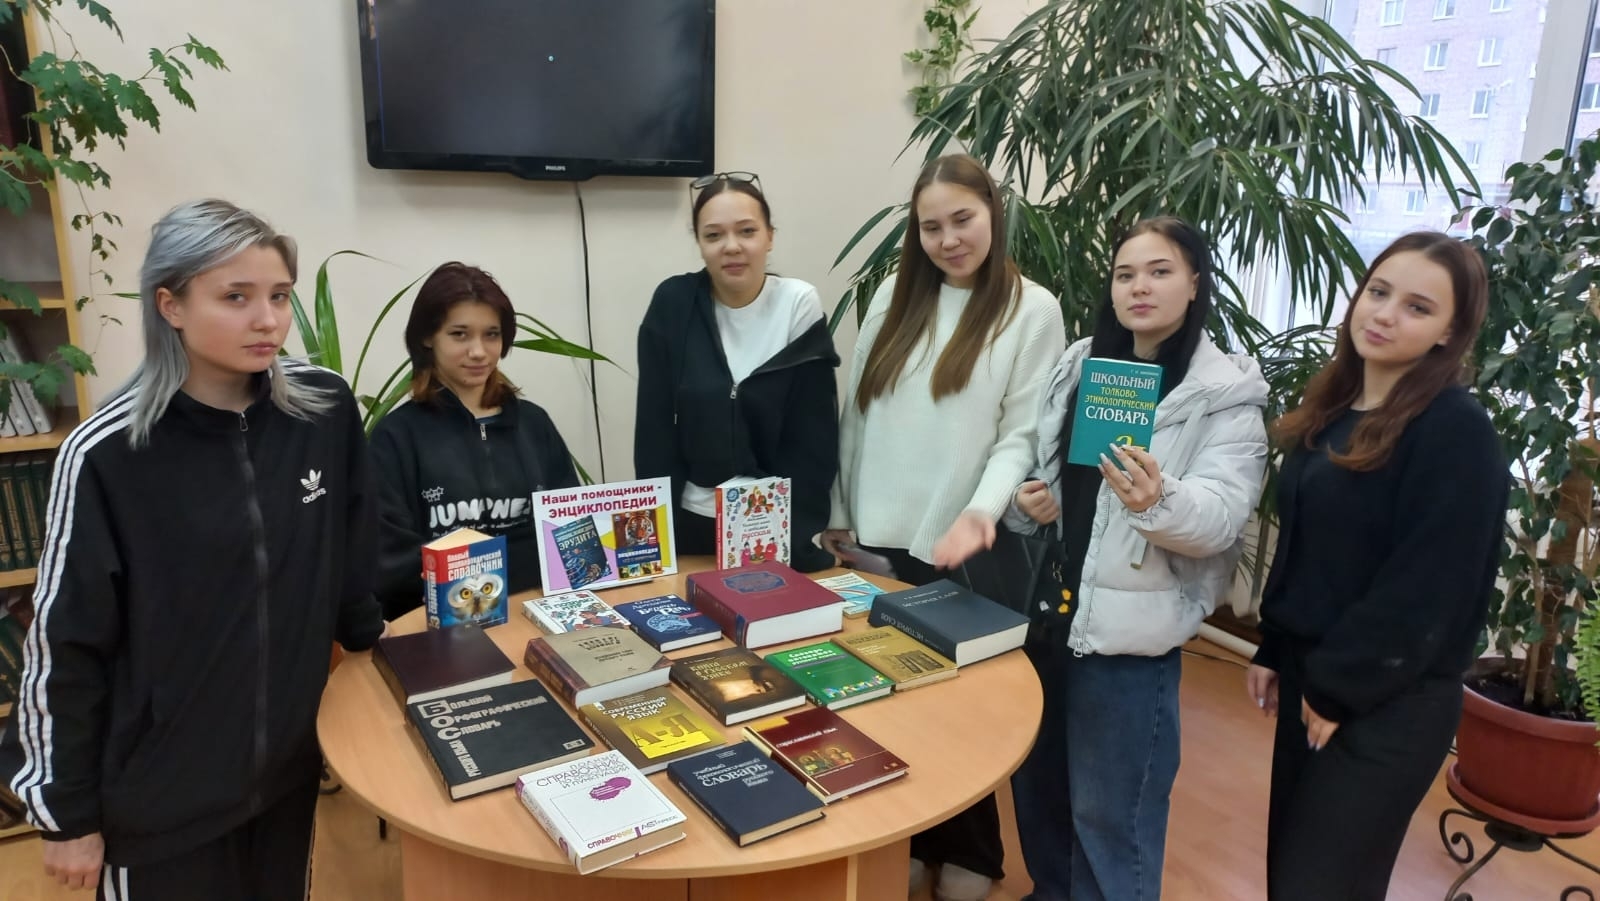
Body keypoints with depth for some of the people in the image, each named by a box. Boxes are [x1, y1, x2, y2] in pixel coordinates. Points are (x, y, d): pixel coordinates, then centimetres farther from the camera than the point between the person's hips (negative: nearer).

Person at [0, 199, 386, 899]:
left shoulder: (325, 408, -7)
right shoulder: (106, 453, -16)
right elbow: (65, 642, -9)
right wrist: (68, 813, -4)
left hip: (288, 761, 3)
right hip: (158, 791, -3)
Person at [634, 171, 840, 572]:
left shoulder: (799, 306, -8)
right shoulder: (672, 304, -6)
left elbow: (815, 439, -8)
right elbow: (654, 428, -4)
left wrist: (792, 537, -12)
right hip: (692, 523, 1)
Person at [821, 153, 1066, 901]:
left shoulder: (1033, 310, -5)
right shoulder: (893, 297, 8)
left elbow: (1023, 435, -10)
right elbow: (857, 417, 9)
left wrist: (981, 511, -25)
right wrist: (838, 515, 9)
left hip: (958, 547, -4)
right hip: (876, 538, 4)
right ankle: (904, 840, 31)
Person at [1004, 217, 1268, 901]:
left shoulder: (1227, 395, -9)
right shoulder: (1078, 366, 7)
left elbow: (1220, 518, -19)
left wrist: (1159, 500, -39)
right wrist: (1026, 502, -4)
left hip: (1130, 631, -6)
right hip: (1044, 610, 6)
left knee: (1109, 812, 5)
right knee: (1035, 782, 20)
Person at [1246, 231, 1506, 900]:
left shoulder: (1457, 431, -17)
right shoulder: (1330, 411, 7)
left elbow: (1427, 587, -19)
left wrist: (1340, 691, -15)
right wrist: (1274, 651, 12)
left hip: (1386, 702, -7)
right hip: (1308, 674, 7)